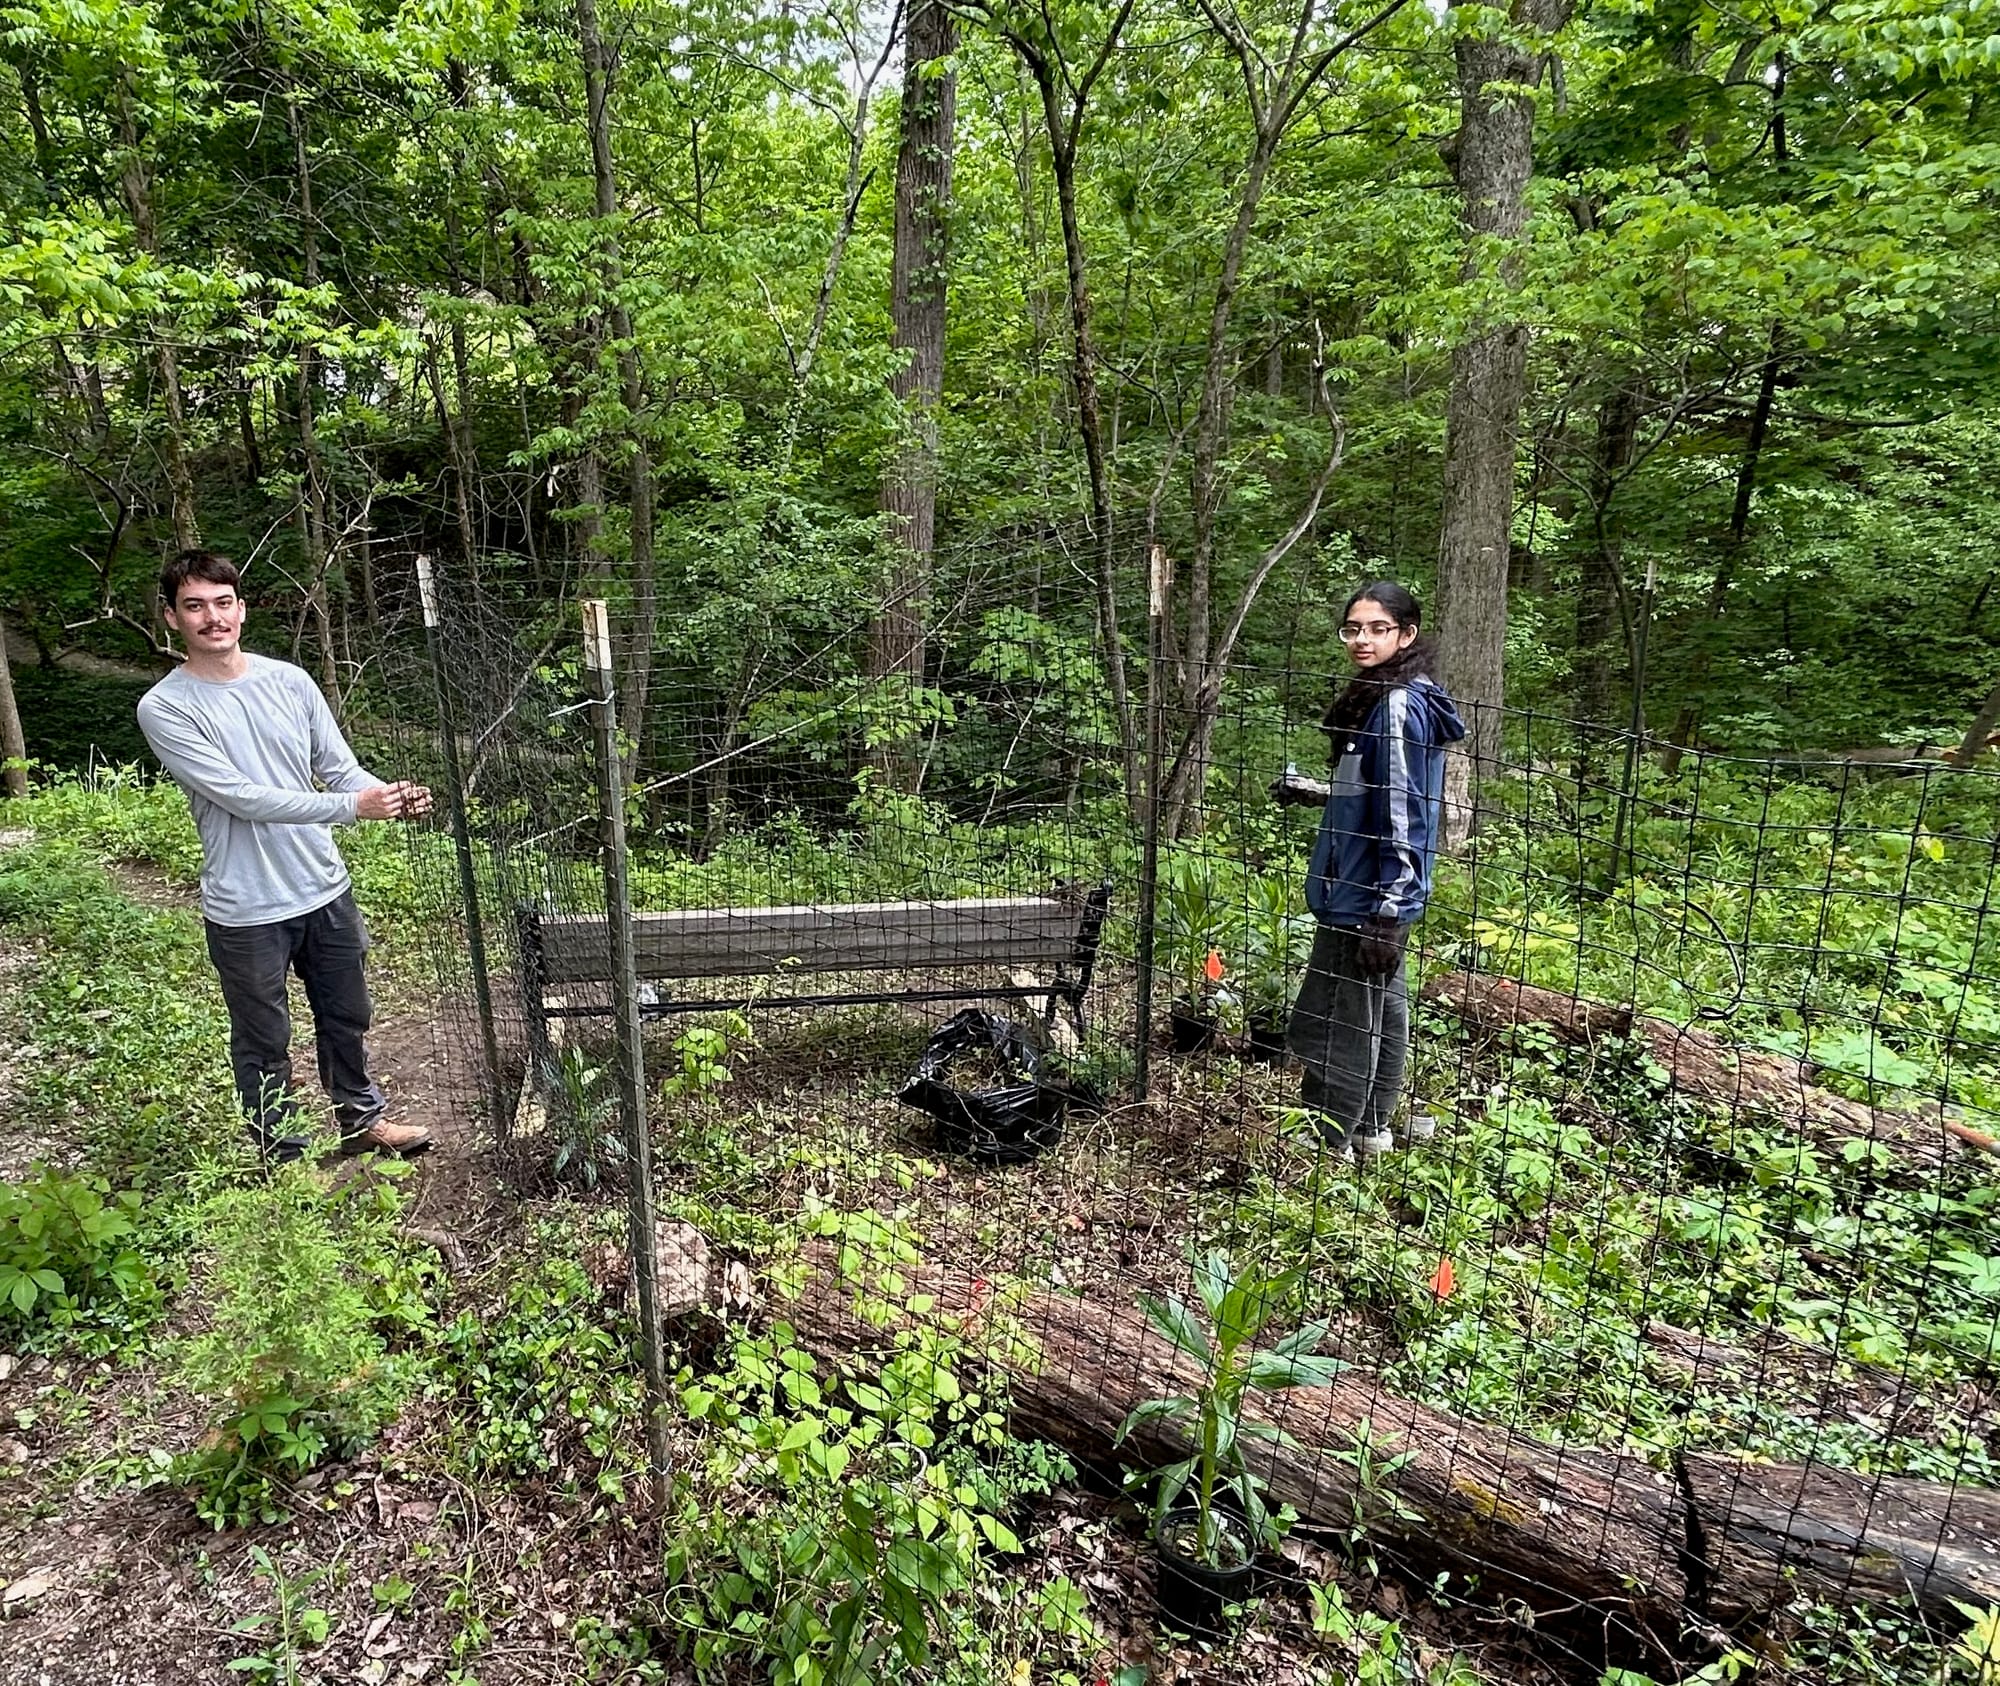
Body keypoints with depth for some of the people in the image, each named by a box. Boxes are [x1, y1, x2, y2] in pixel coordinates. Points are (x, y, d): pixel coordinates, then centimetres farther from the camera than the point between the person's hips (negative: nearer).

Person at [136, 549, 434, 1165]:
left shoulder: (290, 681, 0)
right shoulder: (164, 708, -13)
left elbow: (341, 767, 0)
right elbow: (241, 797, -21)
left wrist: (393, 798, -22)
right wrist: (352, 806, -29)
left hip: (325, 888, 4)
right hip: (247, 911, -4)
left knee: (346, 1019, 21)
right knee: (264, 1044, 13)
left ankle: (362, 1120, 43)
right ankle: (285, 1155, 33)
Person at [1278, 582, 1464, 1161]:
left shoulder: (1397, 706, -18)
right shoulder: (1383, 697, 12)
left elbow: (1403, 815, -22)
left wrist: (1386, 913, -22)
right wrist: (1314, 790, 20)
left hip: (1366, 900, -10)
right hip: (1372, 896, 10)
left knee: (1338, 1026, -1)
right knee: (1379, 1011, 19)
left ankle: (1326, 1148, 11)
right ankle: (1371, 1129, 32)